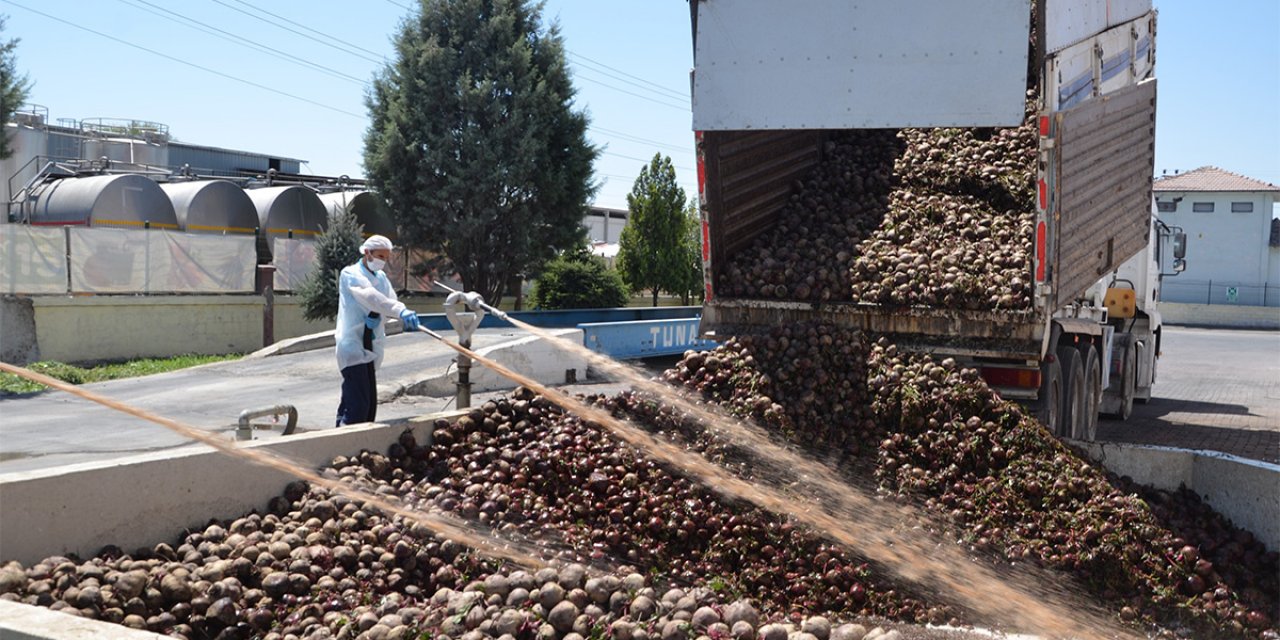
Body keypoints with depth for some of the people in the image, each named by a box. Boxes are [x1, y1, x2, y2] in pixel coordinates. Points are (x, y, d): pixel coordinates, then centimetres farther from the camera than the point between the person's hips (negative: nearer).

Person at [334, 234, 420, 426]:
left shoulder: (381, 277, 16)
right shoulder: (350, 274, -7)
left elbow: (391, 300, 3)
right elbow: (370, 296, -25)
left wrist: (377, 317, -20)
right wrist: (400, 311, -40)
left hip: (370, 348, 7)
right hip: (352, 345, -7)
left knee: (370, 405, 6)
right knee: (358, 404, -17)